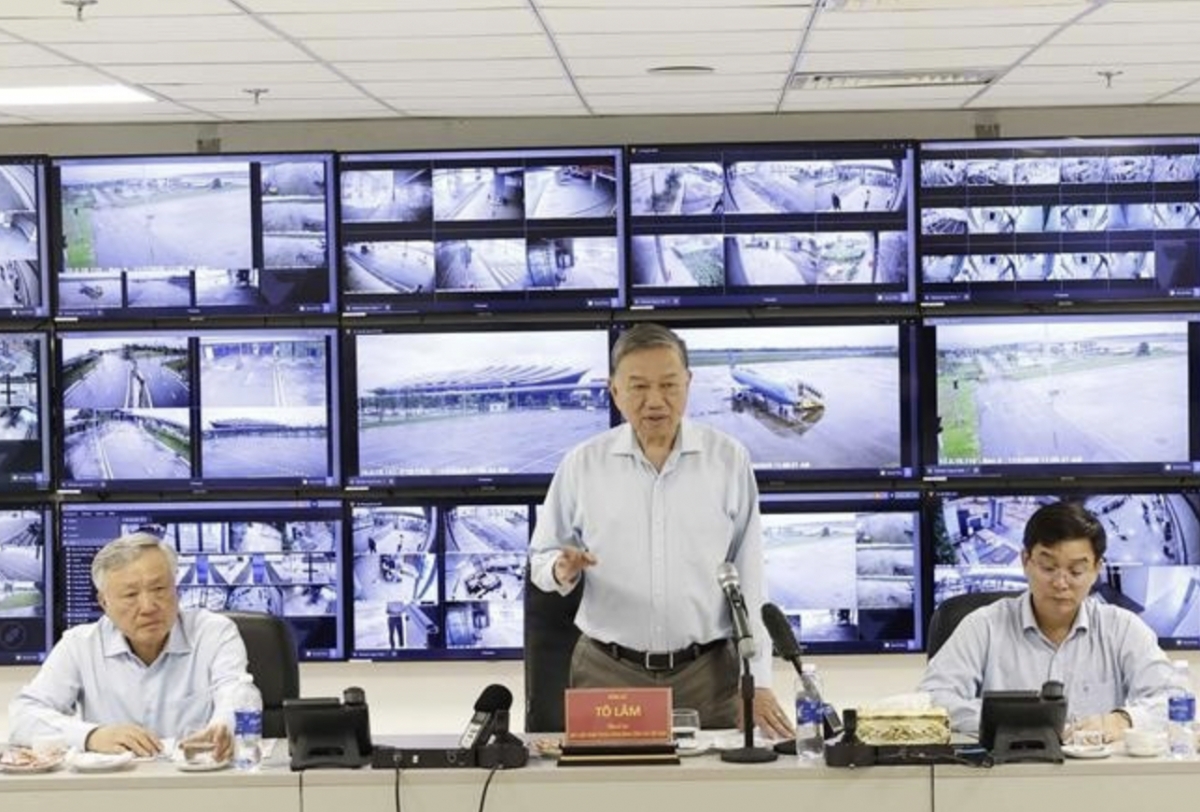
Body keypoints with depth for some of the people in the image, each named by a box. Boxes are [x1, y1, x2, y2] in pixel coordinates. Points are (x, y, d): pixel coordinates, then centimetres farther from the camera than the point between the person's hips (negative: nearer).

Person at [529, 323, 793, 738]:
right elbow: (541, 558, 8)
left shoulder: (728, 460, -1)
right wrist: (562, 569, -16)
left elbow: (749, 579, 0)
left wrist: (758, 681, -4)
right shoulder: (582, 464, 1)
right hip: (607, 672, 0)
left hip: (707, 673, 0)